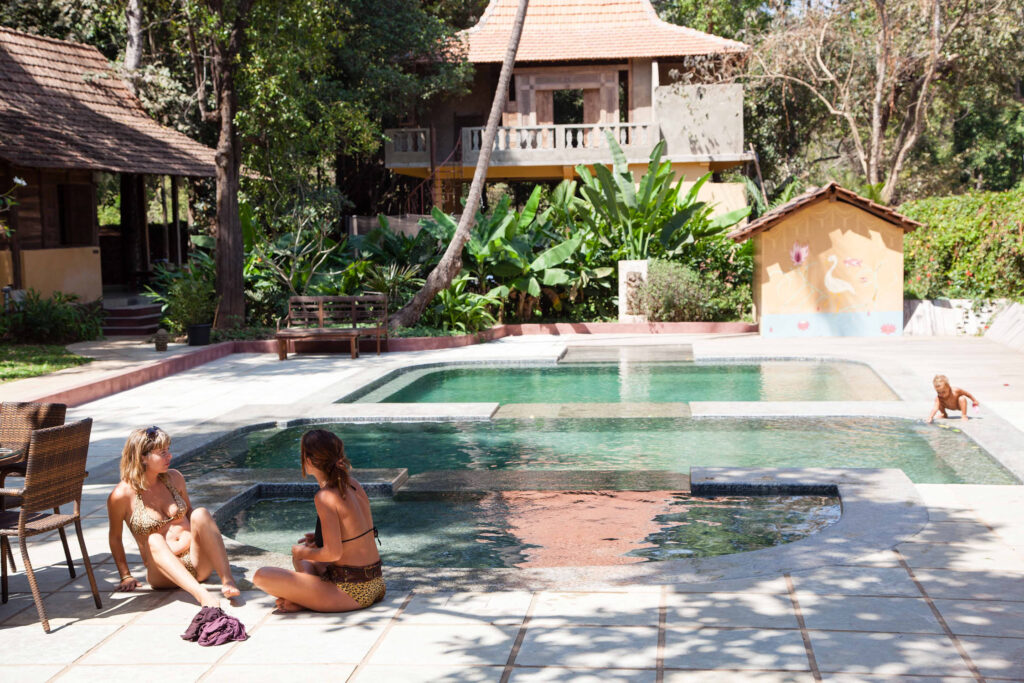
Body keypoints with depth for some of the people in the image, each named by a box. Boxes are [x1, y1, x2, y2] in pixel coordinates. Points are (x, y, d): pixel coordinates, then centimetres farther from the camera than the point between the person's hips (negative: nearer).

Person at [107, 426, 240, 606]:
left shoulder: (174, 478, 9)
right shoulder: (122, 495, -4)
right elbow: (115, 537, 6)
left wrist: (206, 535, 7)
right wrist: (126, 576, 4)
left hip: (198, 562, 4)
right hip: (164, 575, -3)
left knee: (200, 513, -22)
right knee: (154, 541, -34)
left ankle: (228, 581, -38)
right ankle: (201, 594, -55)